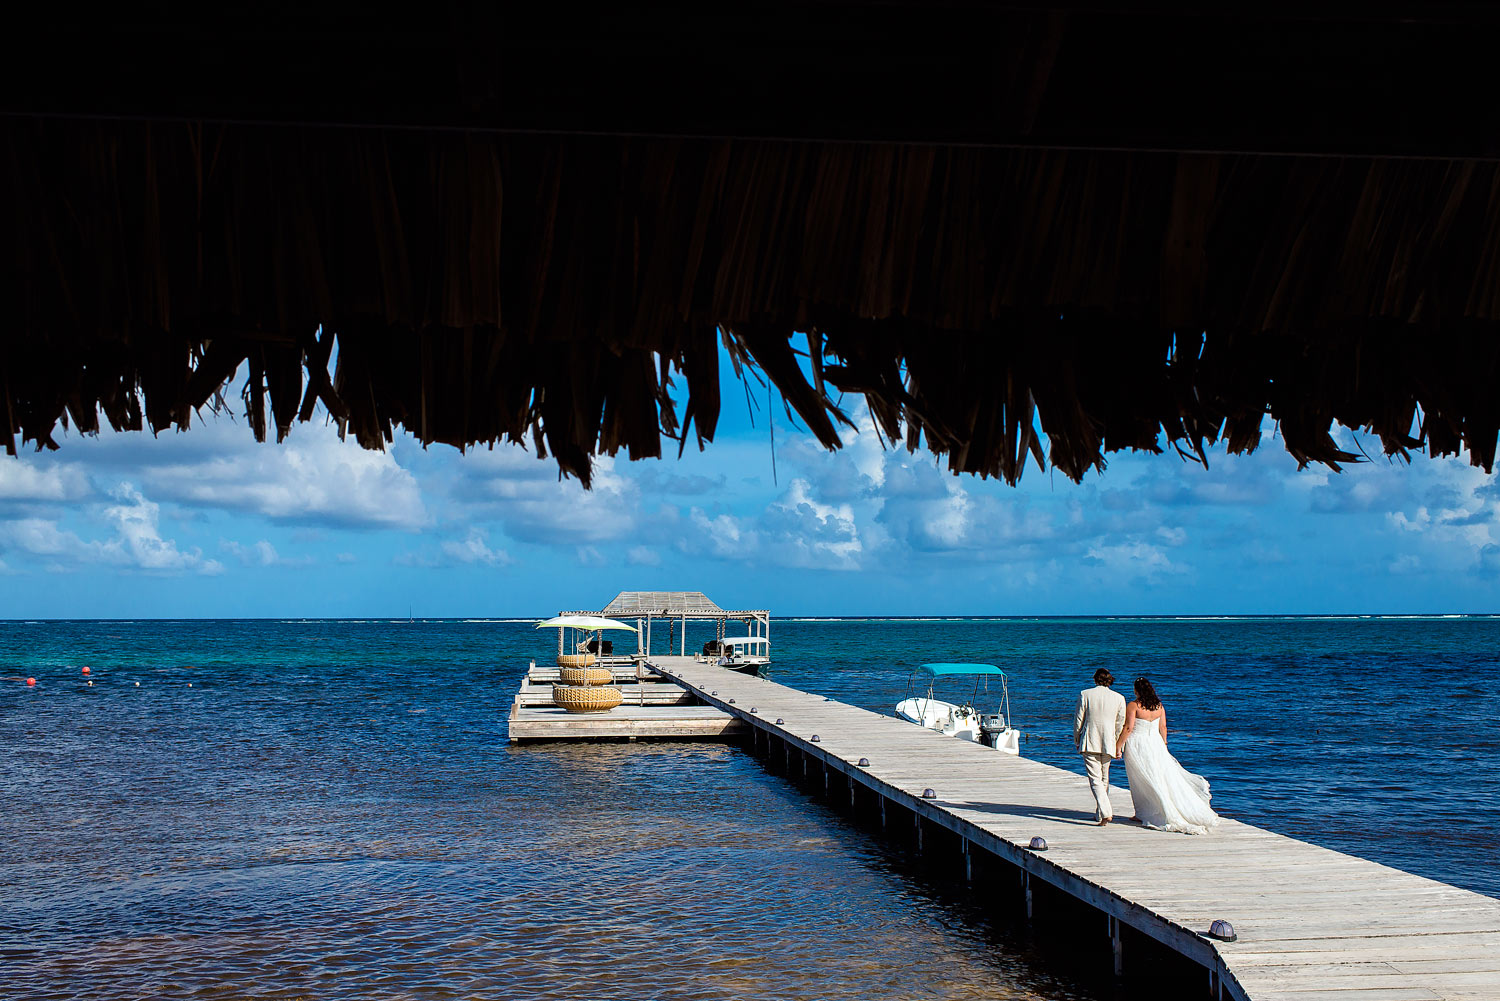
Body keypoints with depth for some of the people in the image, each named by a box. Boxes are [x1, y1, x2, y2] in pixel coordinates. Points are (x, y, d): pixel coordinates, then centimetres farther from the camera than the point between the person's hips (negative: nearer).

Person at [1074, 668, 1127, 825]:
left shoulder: (1085, 694, -5)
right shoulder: (1119, 698, 0)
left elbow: (1078, 720, -2)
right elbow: (1120, 724, 6)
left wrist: (1077, 740, 12)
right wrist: (1117, 746, 18)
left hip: (1090, 743, -3)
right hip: (1108, 744, 3)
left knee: (1095, 779, -5)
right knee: (1104, 778, 18)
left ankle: (1106, 813, -20)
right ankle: (1100, 813, 25)